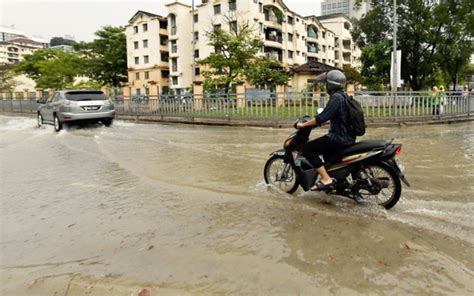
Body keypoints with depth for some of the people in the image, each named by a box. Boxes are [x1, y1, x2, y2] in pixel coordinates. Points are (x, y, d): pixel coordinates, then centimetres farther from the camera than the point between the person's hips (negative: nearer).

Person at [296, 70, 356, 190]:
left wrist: (303, 125, -14)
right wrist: (311, 121, 28)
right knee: (322, 145, 33)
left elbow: (323, 117, -23)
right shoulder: (342, 96, 14)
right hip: (347, 137, 10)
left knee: (307, 148, -12)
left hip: (340, 138, -10)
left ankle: (326, 179, -17)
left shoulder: (336, 97, -16)